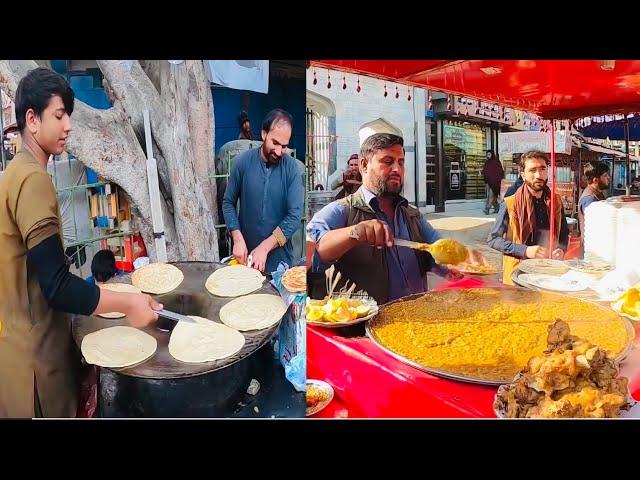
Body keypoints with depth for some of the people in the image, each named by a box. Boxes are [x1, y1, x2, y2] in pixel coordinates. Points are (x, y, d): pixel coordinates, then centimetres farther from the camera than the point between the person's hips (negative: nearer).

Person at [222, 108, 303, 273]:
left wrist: (265, 247, -19)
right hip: (246, 253, 1)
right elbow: (228, 203, -1)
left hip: (279, 255, 0)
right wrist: (237, 239, -14)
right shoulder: (242, 162, -8)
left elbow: (295, 215, -14)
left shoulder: (291, 168, -10)